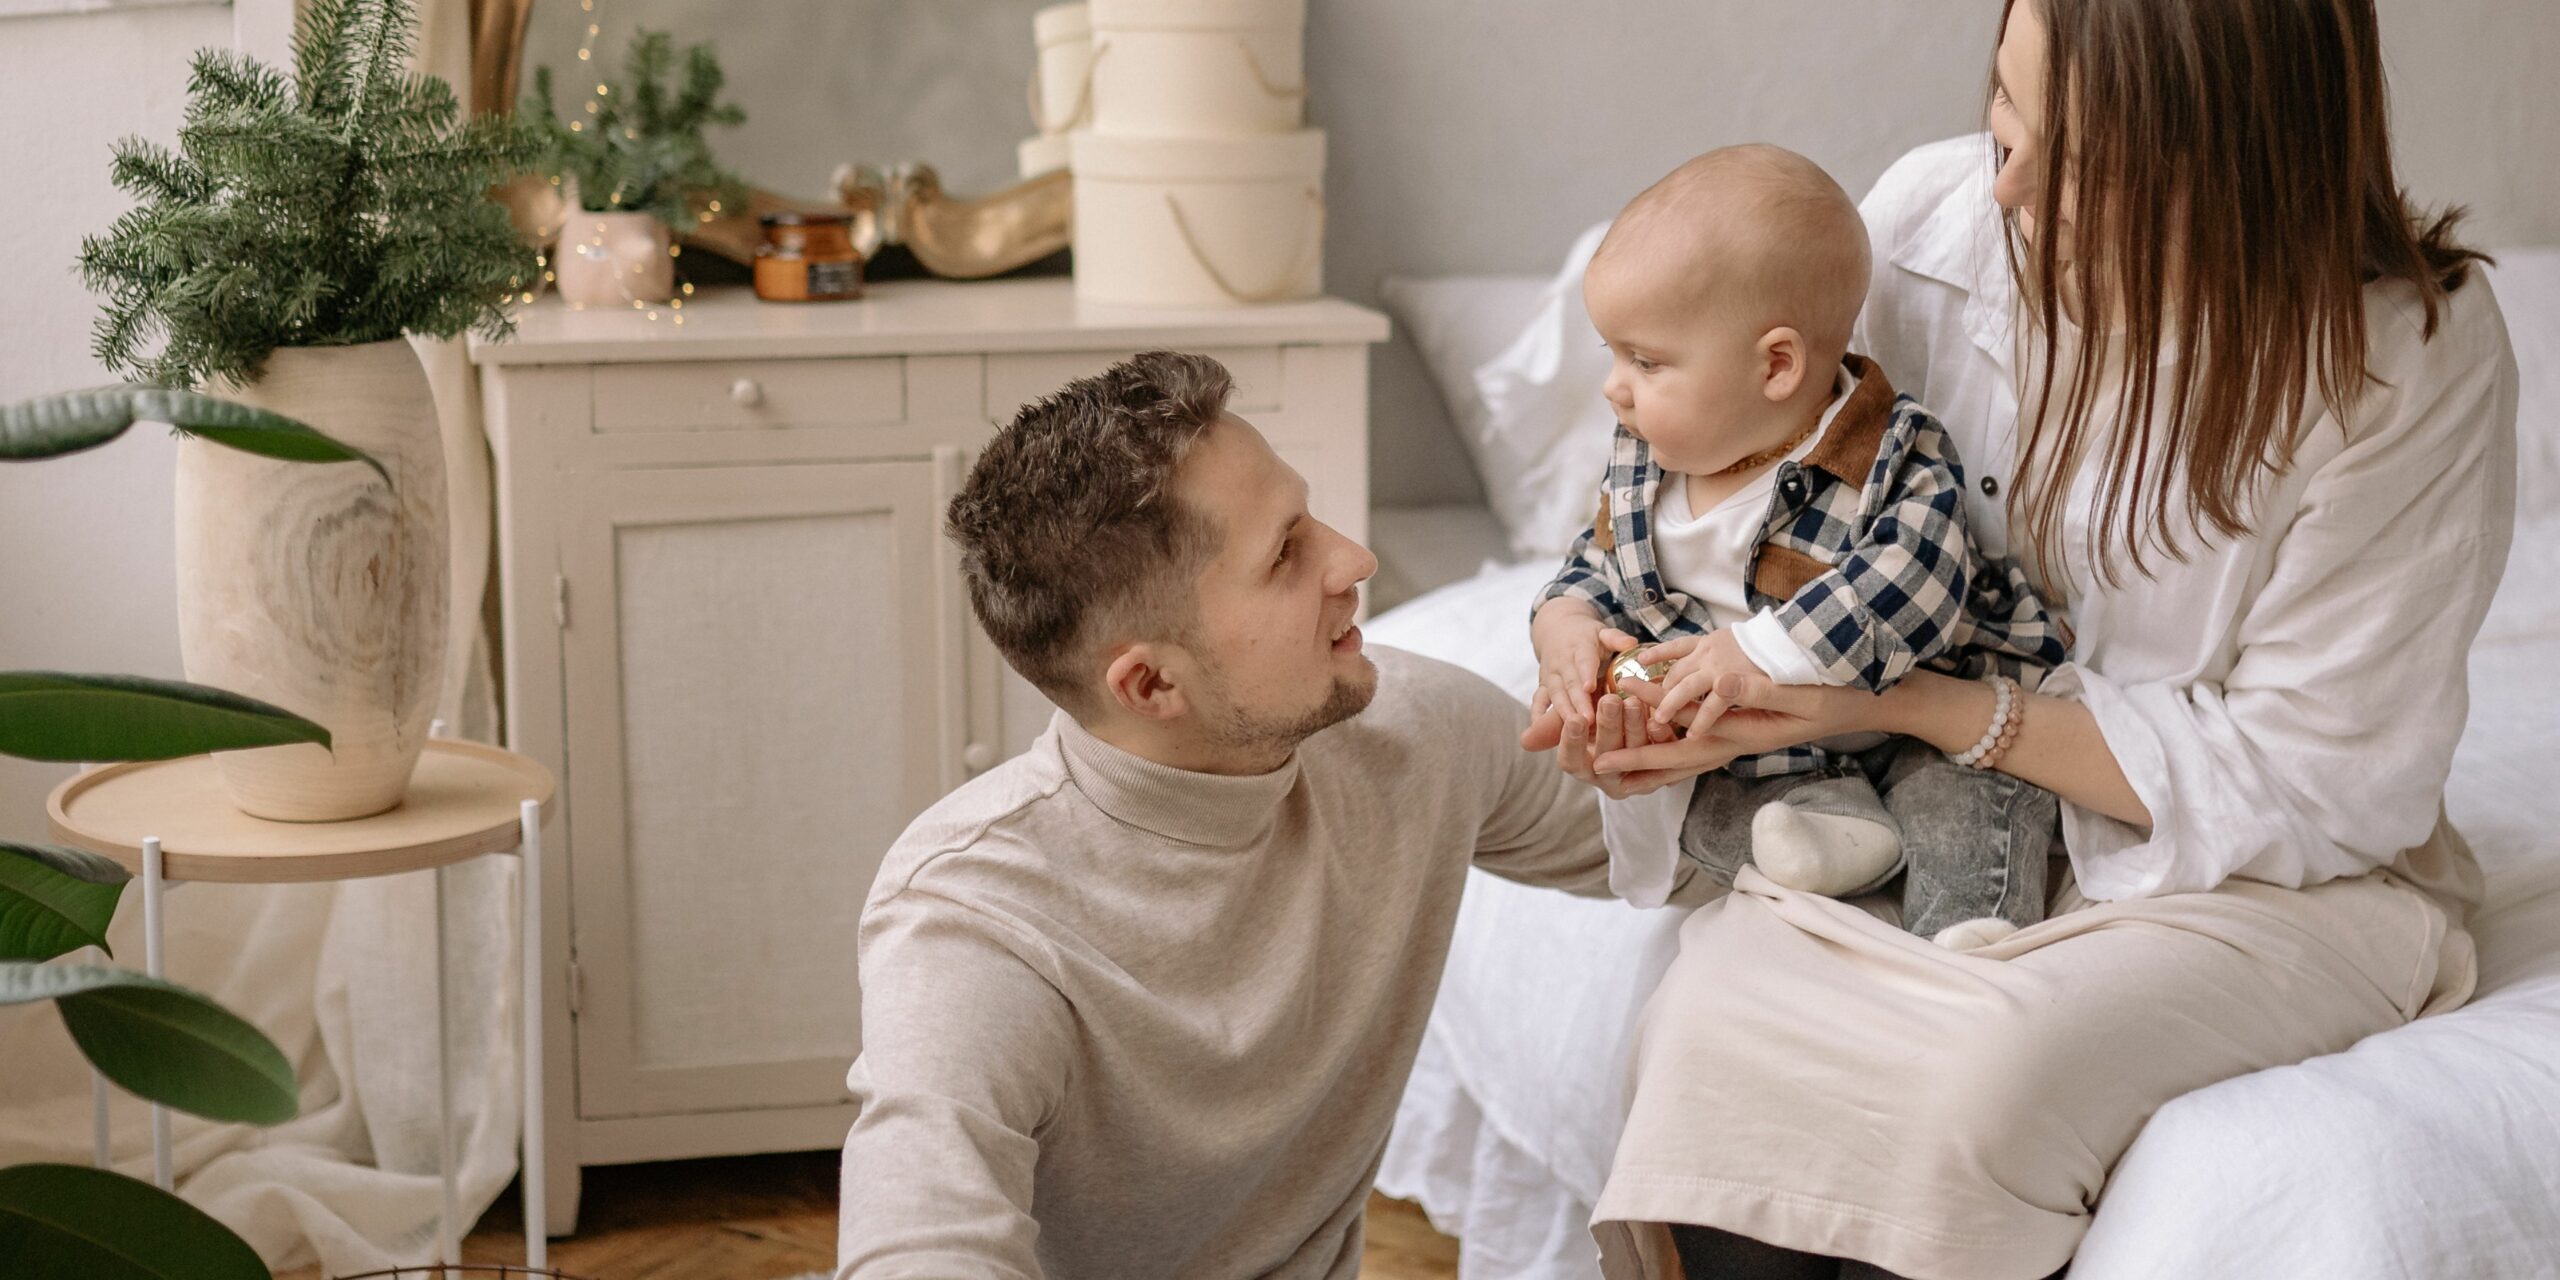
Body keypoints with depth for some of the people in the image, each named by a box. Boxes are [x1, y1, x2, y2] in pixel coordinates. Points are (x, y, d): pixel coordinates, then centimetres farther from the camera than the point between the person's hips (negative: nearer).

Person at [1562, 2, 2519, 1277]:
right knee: (1707, 1008, -27)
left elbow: (2298, 785, -16)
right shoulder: (1929, 217, -9)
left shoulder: (2409, 355, -20)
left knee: (1987, 1070, -33)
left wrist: (1903, 703, -23)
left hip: (2262, 875, -3)